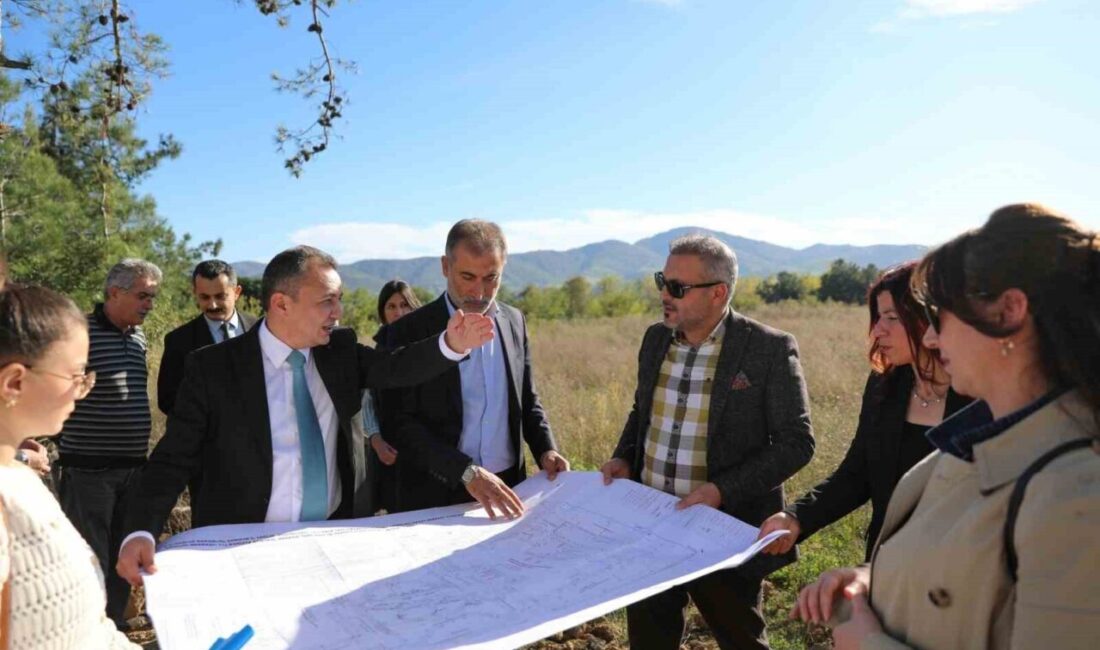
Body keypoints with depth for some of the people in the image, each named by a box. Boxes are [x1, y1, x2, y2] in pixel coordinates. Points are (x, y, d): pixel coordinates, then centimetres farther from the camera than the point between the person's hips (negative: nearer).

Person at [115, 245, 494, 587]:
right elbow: (174, 459, -8)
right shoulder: (213, 368, -9)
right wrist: (141, 532, -21)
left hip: (337, 536, 3)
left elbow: (397, 367, -11)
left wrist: (452, 344, -29)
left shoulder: (341, 351, 1)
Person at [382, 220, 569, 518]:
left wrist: (545, 449, -4)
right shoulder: (408, 331, -10)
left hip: (506, 490, 4)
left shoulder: (514, 321, 3)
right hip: (437, 496, -3)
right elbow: (400, 424, -14)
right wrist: (467, 472, -22)